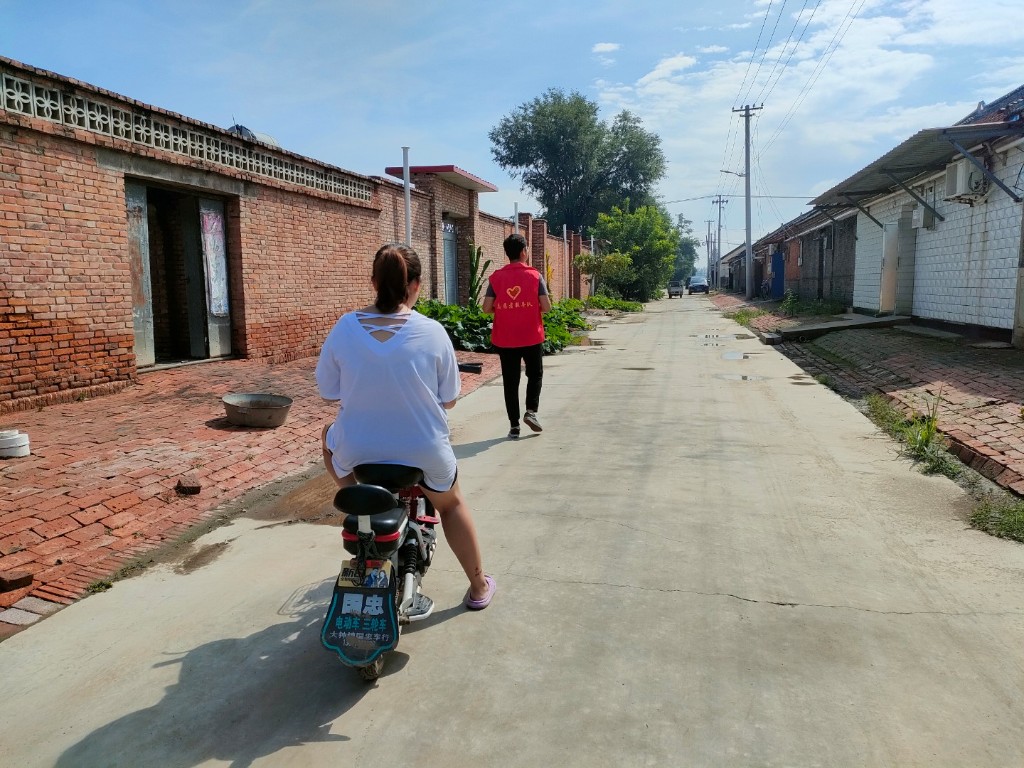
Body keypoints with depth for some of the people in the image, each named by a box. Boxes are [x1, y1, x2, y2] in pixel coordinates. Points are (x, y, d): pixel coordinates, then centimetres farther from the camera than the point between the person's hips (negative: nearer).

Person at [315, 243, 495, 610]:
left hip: (357, 452, 1)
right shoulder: (432, 331, -13)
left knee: (330, 435, 37)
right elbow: (448, 399, -5)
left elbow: (329, 391, -2)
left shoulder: (345, 327, -11)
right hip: (424, 453, 0)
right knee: (451, 504, 30)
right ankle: (479, 586, 38)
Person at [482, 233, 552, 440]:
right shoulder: (535, 275, -4)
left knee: (510, 381, 7)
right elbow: (546, 306, -8)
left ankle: (514, 425, 8)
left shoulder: (496, 277, -1)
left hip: (505, 339, 1)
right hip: (532, 337, -1)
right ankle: (531, 411, 2)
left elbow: (487, 308, -5)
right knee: (535, 375, 19)